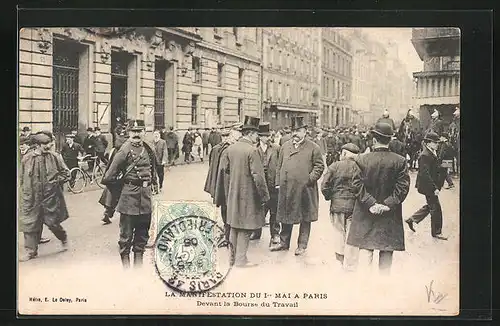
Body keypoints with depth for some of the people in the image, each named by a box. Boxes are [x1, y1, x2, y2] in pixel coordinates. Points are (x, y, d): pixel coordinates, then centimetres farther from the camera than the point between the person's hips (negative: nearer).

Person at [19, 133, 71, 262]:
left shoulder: (54, 157, -4)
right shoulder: (27, 158, -1)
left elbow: (66, 173, 3)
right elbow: (22, 178, 11)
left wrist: (55, 181, -6)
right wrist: (25, 191, 4)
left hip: (50, 196, -1)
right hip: (32, 197, 1)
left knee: (52, 222, 5)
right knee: (30, 224, 1)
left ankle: (64, 238, 34)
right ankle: (30, 250, 12)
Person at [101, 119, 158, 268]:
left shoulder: (149, 150, 8)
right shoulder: (125, 150, -12)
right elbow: (108, 178, -13)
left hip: (146, 198, 7)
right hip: (129, 197, -6)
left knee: (143, 234, 14)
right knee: (126, 234, 3)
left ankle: (138, 264, 27)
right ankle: (125, 265, 13)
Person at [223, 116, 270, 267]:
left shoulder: (230, 148, 3)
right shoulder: (251, 150, -18)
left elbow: (225, 169, 14)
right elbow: (258, 175, -20)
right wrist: (264, 196, -13)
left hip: (233, 193, 7)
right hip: (248, 194, -7)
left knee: (235, 225, 18)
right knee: (245, 227, 3)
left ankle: (233, 255, 29)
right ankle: (241, 259, 9)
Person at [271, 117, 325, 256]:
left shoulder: (313, 148, -1)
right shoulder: (285, 146, 11)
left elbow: (319, 166, -2)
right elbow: (279, 166, 13)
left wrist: (310, 179, -13)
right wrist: (278, 182, 6)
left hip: (304, 190, -3)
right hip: (286, 189, 4)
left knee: (305, 218, 6)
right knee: (286, 217, 13)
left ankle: (302, 245, 17)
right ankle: (284, 242, 26)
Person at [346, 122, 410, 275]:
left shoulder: (362, 159, -7)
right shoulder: (400, 161, -6)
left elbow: (357, 184, -10)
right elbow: (403, 186, -9)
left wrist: (371, 203, -9)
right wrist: (388, 204, -9)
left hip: (366, 213, 0)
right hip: (390, 215, 0)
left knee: (365, 249, 5)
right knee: (387, 251, 10)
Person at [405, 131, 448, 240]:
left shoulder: (433, 153, 10)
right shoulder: (425, 156, -21)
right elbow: (425, 174, -25)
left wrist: (438, 185, 15)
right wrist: (434, 188, -25)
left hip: (431, 185, 10)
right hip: (428, 186, -10)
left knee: (430, 206, 20)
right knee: (435, 208, 0)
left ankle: (411, 219, 30)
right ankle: (436, 232, 13)